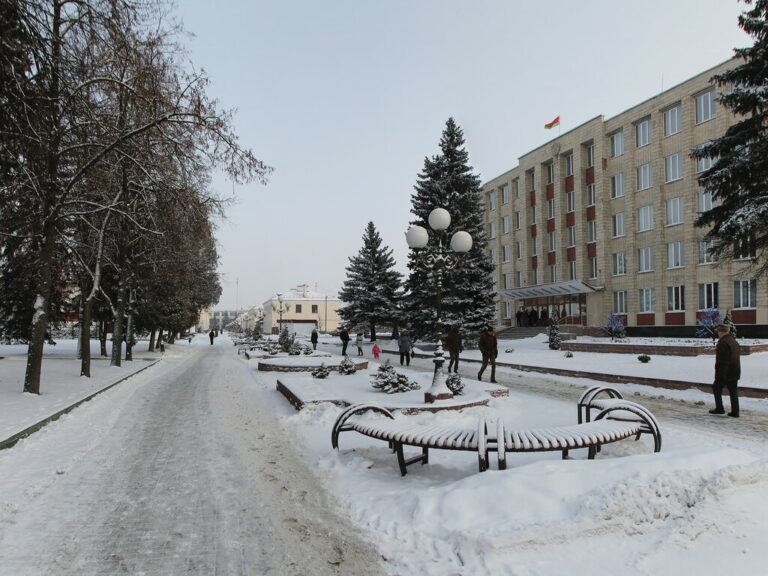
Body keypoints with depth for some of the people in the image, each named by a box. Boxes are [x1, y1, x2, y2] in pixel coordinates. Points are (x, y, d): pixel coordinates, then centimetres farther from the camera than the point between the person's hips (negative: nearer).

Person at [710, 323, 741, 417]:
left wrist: (719, 373, -18)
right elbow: (736, 357, 19)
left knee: (717, 388, 7)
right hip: (735, 372, 8)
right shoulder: (734, 341, 13)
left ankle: (719, 408, 8)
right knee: (733, 391, 10)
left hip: (725, 371, -8)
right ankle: (735, 412, 12)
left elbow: (721, 360, -21)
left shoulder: (723, 343, -18)